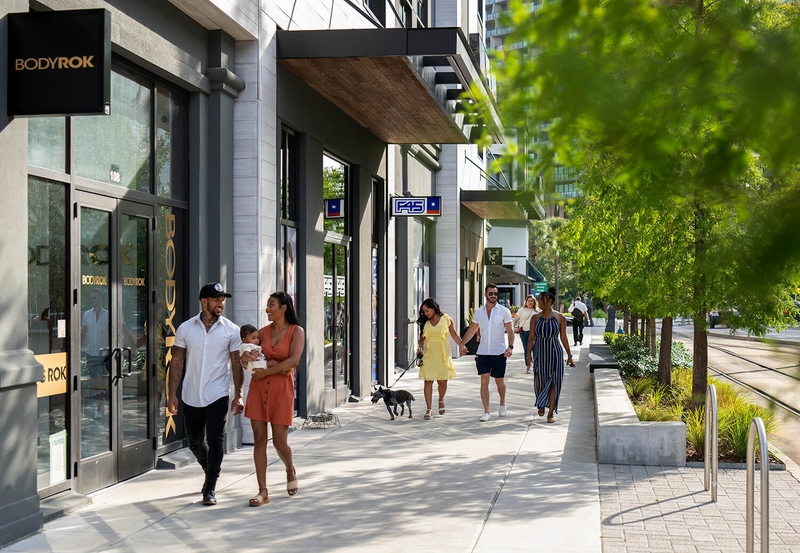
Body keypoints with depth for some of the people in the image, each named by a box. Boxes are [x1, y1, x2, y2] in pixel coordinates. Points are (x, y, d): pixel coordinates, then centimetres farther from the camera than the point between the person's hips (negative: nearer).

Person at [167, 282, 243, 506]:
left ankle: (210, 488, 2)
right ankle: (210, 471, 40)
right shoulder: (185, 328, 2)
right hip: (191, 396, 2)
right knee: (194, 441, 14)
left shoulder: (231, 330, -1)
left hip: (217, 395, -2)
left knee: (215, 441, -7)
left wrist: (238, 395, -6)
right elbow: (177, 362, 4)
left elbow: (236, 364, 1)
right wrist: (172, 394, -2)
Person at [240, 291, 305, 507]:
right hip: (259, 388, 4)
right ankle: (263, 491, 3)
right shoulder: (264, 331, 11)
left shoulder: (296, 332, -2)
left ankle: (291, 472, 32)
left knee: (280, 442, 0)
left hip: (282, 388, -4)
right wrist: (246, 356, -9)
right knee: (259, 439, -1)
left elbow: (293, 361, -14)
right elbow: (245, 354, 15)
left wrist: (266, 371, -14)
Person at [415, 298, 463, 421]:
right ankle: (429, 409, 3)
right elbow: (422, 338, 13)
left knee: (442, 381, 4)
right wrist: (419, 348, -3)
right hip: (429, 355, 2)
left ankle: (441, 400, 35)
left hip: (443, 355, -1)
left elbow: (454, 335, 6)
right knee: (428, 381, -3)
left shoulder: (446, 319, -1)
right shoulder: (425, 323, 6)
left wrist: (461, 345, -6)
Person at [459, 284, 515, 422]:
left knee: (499, 381, 9)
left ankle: (502, 405, 35)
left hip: (499, 353, -2)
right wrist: (462, 343, 2)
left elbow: (510, 330, -4)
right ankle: (486, 412, -4)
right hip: (483, 352, 2)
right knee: (484, 381, -6)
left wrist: (510, 346, -18)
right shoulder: (479, 312, 7)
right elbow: (472, 330, 14)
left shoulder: (504, 311, -2)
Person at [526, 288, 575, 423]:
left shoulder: (560, 318, -1)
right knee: (539, 382, -2)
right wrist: (528, 354, -2)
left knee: (554, 383, -3)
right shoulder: (536, 317, 3)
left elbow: (563, 337, 6)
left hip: (555, 353, -1)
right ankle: (541, 403, 30)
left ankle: (550, 414, 4)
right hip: (539, 354, 1)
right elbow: (531, 337, 5)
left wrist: (569, 355, 7)